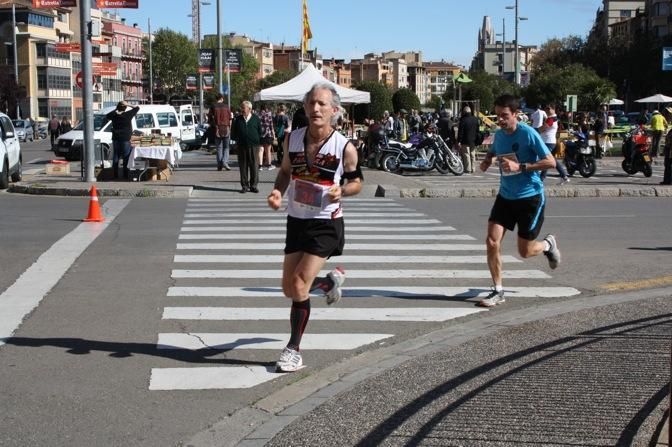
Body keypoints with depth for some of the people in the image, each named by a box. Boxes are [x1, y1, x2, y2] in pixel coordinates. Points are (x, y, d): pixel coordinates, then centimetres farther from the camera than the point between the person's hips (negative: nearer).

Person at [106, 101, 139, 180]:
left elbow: (108, 115, 23)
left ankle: (115, 175, 9)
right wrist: (128, 105, 3)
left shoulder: (114, 115, 0)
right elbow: (137, 107, 0)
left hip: (116, 139, 4)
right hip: (125, 140, -4)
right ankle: (126, 175, 0)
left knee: (115, 157, 9)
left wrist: (115, 109, 17)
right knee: (126, 158, 1)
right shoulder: (128, 114, -9)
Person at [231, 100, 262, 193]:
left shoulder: (255, 119, 5)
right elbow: (233, 132, 15)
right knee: (243, 166, 3)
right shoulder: (238, 119, 9)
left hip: (253, 145, -1)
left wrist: (257, 141, 2)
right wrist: (236, 140, 5)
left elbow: (260, 131, 9)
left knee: (254, 166, 0)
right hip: (241, 146, 1)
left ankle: (253, 185, 8)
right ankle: (244, 186, 9)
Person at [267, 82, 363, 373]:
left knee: (299, 286, -14)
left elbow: (356, 182, 2)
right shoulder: (292, 139, -2)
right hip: (296, 221, 5)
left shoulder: (345, 148, -13)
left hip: (326, 224, -5)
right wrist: (278, 190, -6)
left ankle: (294, 349, 3)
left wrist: (341, 191, -20)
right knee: (289, 289, 10)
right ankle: (331, 281, 42)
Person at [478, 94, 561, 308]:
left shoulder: (528, 134, -16)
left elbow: (551, 162, -17)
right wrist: (487, 160, 3)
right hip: (505, 196, 5)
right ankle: (498, 291, 4)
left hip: (530, 197, -5)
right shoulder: (499, 134, 3)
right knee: (492, 242, -9)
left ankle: (548, 244, 38)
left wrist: (520, 167, -25)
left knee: (525, 251, 2)